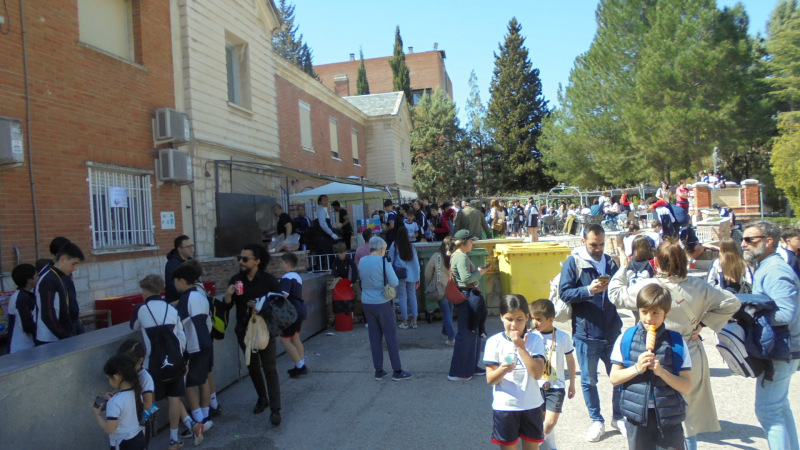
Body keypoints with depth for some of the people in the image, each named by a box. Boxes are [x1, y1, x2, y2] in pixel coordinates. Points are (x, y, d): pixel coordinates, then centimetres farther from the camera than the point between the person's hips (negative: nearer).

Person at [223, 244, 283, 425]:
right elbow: (227, 307, -1)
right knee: (253, 367, 18)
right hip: (244, 330, 4)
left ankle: (275, 409, 0)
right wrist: (228, 295, -22)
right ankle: (262, 398, 38)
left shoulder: (269, 280, -12)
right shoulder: (236, 280, -1)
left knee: (270, 369, -4)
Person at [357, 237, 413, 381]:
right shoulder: (383, 262, -13)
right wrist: (385, 280, 4)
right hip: (383, 304, -5)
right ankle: (397, 371, 10)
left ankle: (378, 371, 16)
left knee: (374, 338, 11)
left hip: (367, 303, 5)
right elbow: (394, 282, -14)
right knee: (391, 338, 4)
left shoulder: (362, 261, 3)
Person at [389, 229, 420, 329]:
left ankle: (405, 322, 3)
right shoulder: (411, 246, 5)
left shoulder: (394, 245, -2)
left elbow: (390, 260, 2)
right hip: (412, 274, 3)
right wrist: (418, 277, 13)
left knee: (402, 297, 1)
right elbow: (416, 261, 7)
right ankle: (414, 321, 10)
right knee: (412, 296, 9)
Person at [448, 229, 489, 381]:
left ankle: (471, 367, 30)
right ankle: (457, 372, 4)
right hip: (466, 297, -11)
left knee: (473, 332, 19)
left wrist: (477, 271, 9)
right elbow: (466, 278, -27)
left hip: (466, 296, 11)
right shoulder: (461, 257, -18)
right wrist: (479, 272, -12)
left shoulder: (457, 255, 14)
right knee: (465, 334, -4)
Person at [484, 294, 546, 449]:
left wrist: (521, 347, -21)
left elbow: (538, 373, -15)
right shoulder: (494, 342, -7)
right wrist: (502, 369, -29)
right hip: (504, 406, -1)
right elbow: (490, 380, -8)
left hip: (531, 405, 1)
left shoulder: (534, 339, -3)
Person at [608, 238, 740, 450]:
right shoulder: (698, 286, -5)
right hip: (693, 358, 4)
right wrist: (703, 323, 4)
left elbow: (616, 294, -4)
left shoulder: (648, 287, -18)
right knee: (690, 418, 19)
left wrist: (623, 267, 8)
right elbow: (731, 303, 6)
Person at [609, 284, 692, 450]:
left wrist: (661, 371, -21)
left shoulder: (677, 342, -4)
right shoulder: (626, 338, -2)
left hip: (669, 418, -1)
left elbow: (686, 386, -6)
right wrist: (637, 368, -16)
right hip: (636, 417, 1)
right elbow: (614, 378, -1)